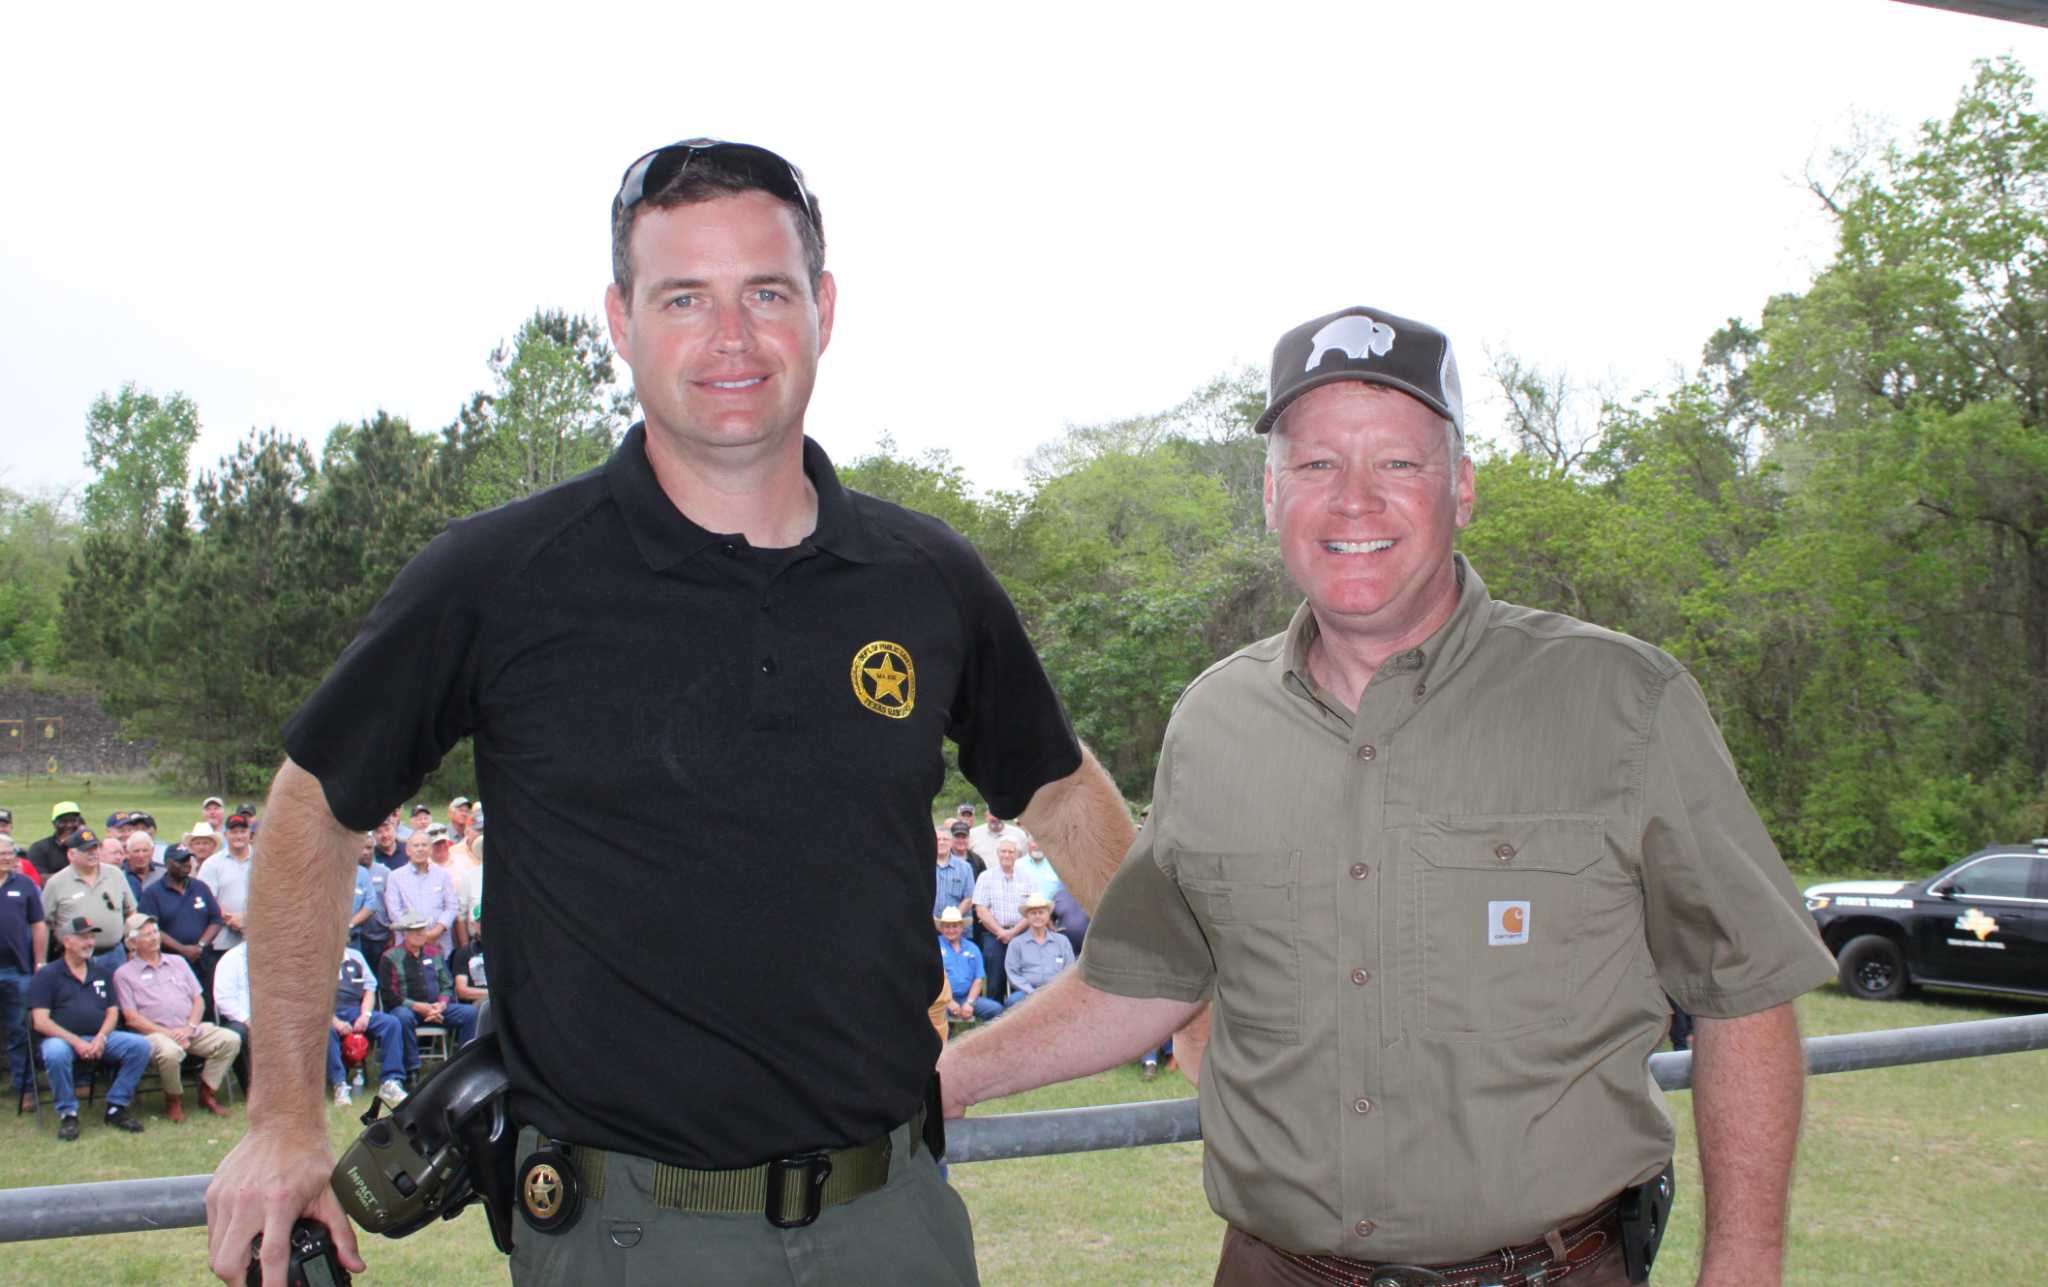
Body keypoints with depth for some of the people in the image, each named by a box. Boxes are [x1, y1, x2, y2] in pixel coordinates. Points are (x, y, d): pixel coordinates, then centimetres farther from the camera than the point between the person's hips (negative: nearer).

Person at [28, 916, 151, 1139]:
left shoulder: (100, 971, 18)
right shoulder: (47, 975, 3)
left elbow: (112, 1011, 14)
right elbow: (40, 1021, -7)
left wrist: (101, 1038, -8)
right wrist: (76, 1042, -18)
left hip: (99, 1039, 4)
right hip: (62, 1038, -4)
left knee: (140, 1046, -20)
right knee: (56, 1054, -39)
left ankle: (116, 1108, -9)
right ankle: (68, 1114, -19)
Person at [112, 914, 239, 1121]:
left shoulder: (177, 962, 21)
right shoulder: (124, 974, 7)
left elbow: (198, 1000, 16)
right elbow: (131, 1018, -3)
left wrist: (189, 1027, -4)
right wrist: (167, 1033, -13)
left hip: (190, 1030, 5)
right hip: (153, 1033, -5)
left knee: (230, 1040, -18)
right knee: (170, 1051, -38)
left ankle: (207, 1093, -4)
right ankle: (173, 1100, -10)